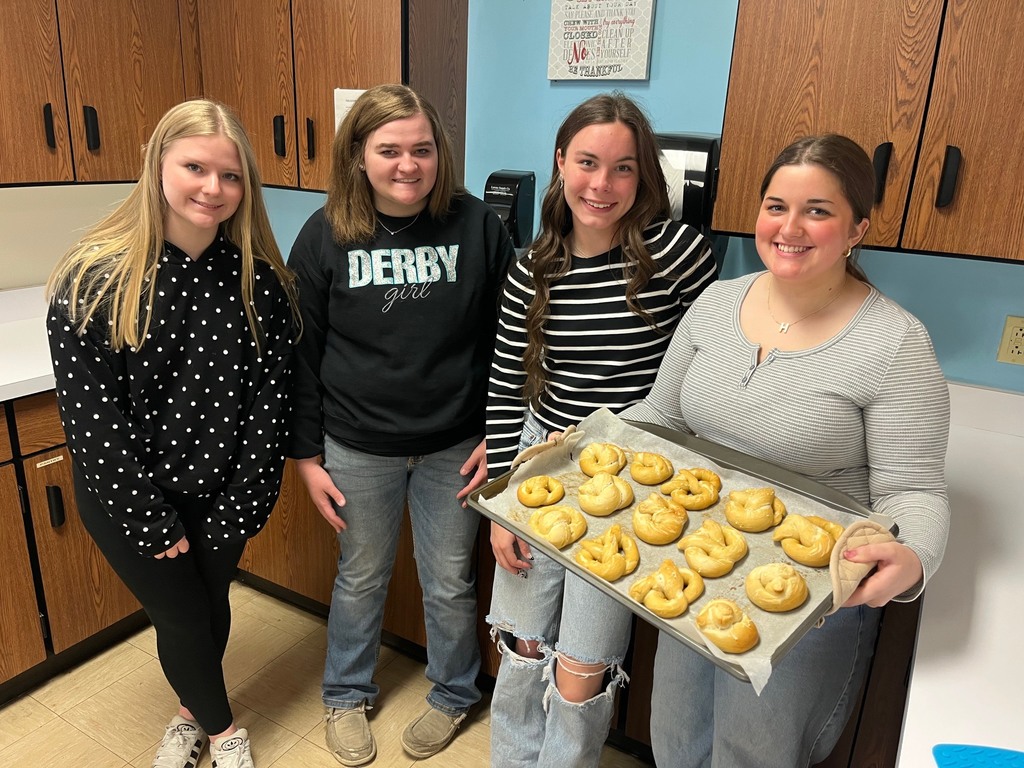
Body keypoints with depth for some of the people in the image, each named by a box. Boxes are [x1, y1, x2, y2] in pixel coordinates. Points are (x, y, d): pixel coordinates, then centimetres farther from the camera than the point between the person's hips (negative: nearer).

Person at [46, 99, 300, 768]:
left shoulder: (258, 277, -9)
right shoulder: (95, 279, -18)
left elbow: (271, 389, -7)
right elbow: (92, 415, -16)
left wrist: (245, 501, -9)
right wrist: (150, 519, -13)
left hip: (221, 489, 3)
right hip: (129, 495, -2)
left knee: (213, 605, 20)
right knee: (182, 617, 11)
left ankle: (192, 710, 51)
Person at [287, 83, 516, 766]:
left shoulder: (477, 225, -7)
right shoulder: (326, 235, -6)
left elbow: (508, 338, -1)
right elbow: (301, 352, -1)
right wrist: (307, 454, -1)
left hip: (454, 447, 0)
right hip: (358, 450, 1)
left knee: (450, 583, 15)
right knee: (361, 577, 19)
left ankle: (454, 695, 43)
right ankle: (347, 696, 45)